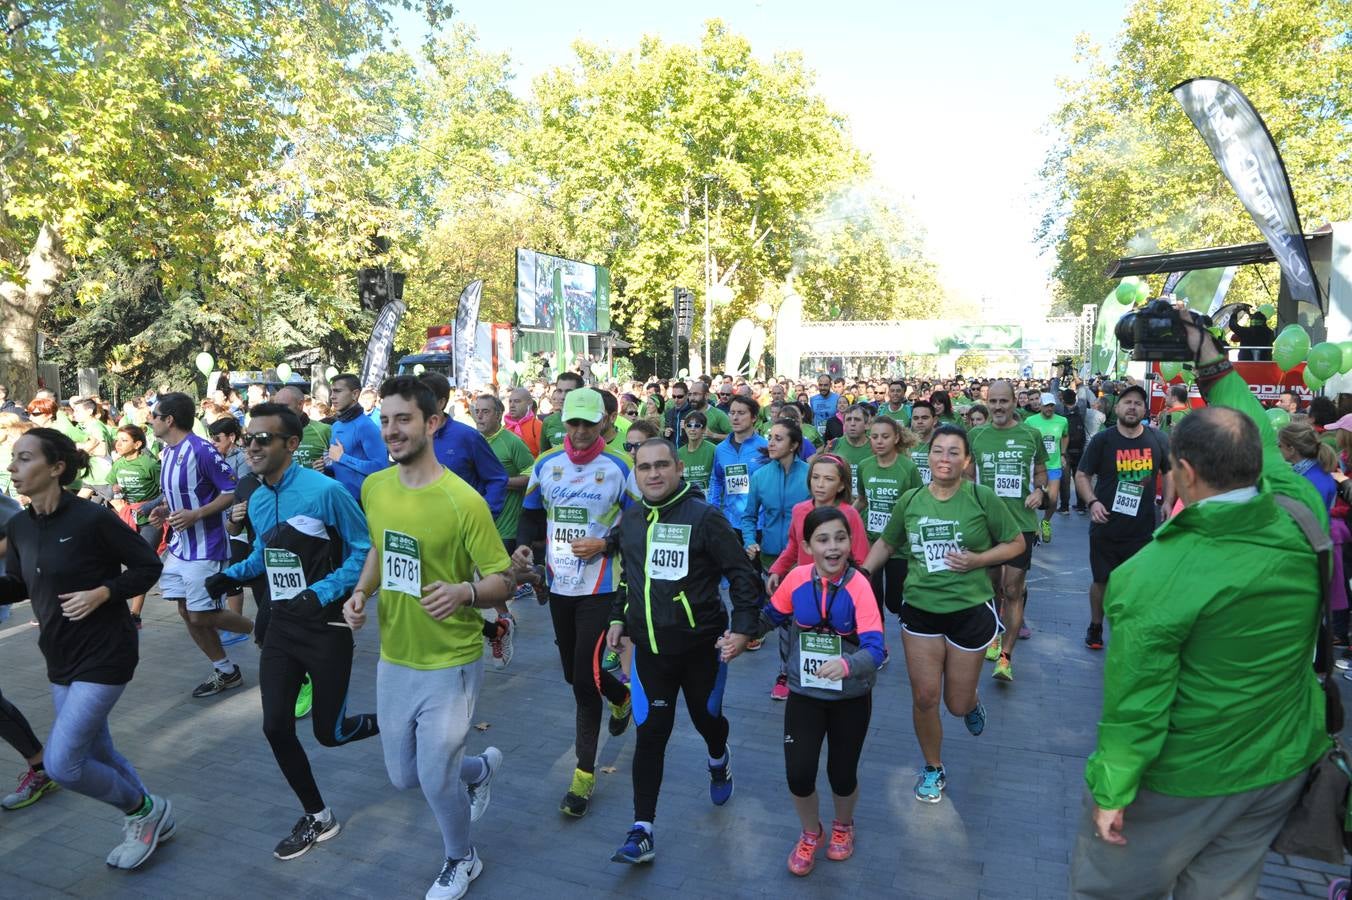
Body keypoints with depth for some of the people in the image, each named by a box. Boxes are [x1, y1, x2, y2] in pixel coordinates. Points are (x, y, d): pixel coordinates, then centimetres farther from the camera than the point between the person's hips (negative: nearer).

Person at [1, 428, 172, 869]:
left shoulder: (92, 518, -19)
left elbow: (148, 566, -11)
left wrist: (101, 593, -23)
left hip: (104, 654, -8)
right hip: (60, 657, 8)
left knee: (61, 762, -8)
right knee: (95, 755, 18)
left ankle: (146, 809, 17)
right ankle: (153, 819, 39)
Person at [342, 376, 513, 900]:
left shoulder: (463, 501, -22)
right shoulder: (373, 487, -4)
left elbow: (504, 581, -17)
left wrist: (465, 591, -37)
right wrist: (361, 592, -2)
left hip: (451, 664, -6)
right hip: (393, 659, 6)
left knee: (435, 779, 7)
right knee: (403, 776, 20)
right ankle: (481, 768, 51)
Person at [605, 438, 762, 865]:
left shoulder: (704, 516, -13)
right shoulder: (629, 521, 4)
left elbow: (742, 575, -11)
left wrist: (743, 627, -18)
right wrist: (618, 617, 17)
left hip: (701, 646, -3)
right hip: (649, 647, 3)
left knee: (706, 717, 18)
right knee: (650, 734, 0)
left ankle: (719, 762, 52)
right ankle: (642, 830, 11)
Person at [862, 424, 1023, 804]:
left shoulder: (982, 498, -10)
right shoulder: (910, 500, -2)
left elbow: (1016, 543, 0)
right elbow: (886, 542, 12)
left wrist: (977, 560, -16)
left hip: (969, 611, -2)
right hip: (920, 610, 2)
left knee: (958, 705, 10)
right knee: (924, 697, 4)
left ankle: (973, 700, 50)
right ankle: (933, 769, 29)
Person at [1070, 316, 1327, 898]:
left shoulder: (1157, 574, -30)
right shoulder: (1303, 520, -14)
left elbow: (1136, 703, -23)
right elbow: (1258, 441, 6)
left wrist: (1111, 793, -11)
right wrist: (1210, 359, 9)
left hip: (1180, 782, -6)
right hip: (1282, 767, 6)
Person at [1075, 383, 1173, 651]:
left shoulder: (1158, 440, 0)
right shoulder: (1102, 440, -5)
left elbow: (1169, 472, 14)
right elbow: (1081, 475, -2)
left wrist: (1168, 502, 0)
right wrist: (1092, 502, -17)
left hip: (1143, 529, 1)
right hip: (1105, 527, -1)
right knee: (1102, 580, 11)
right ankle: (1095, 626, 32)